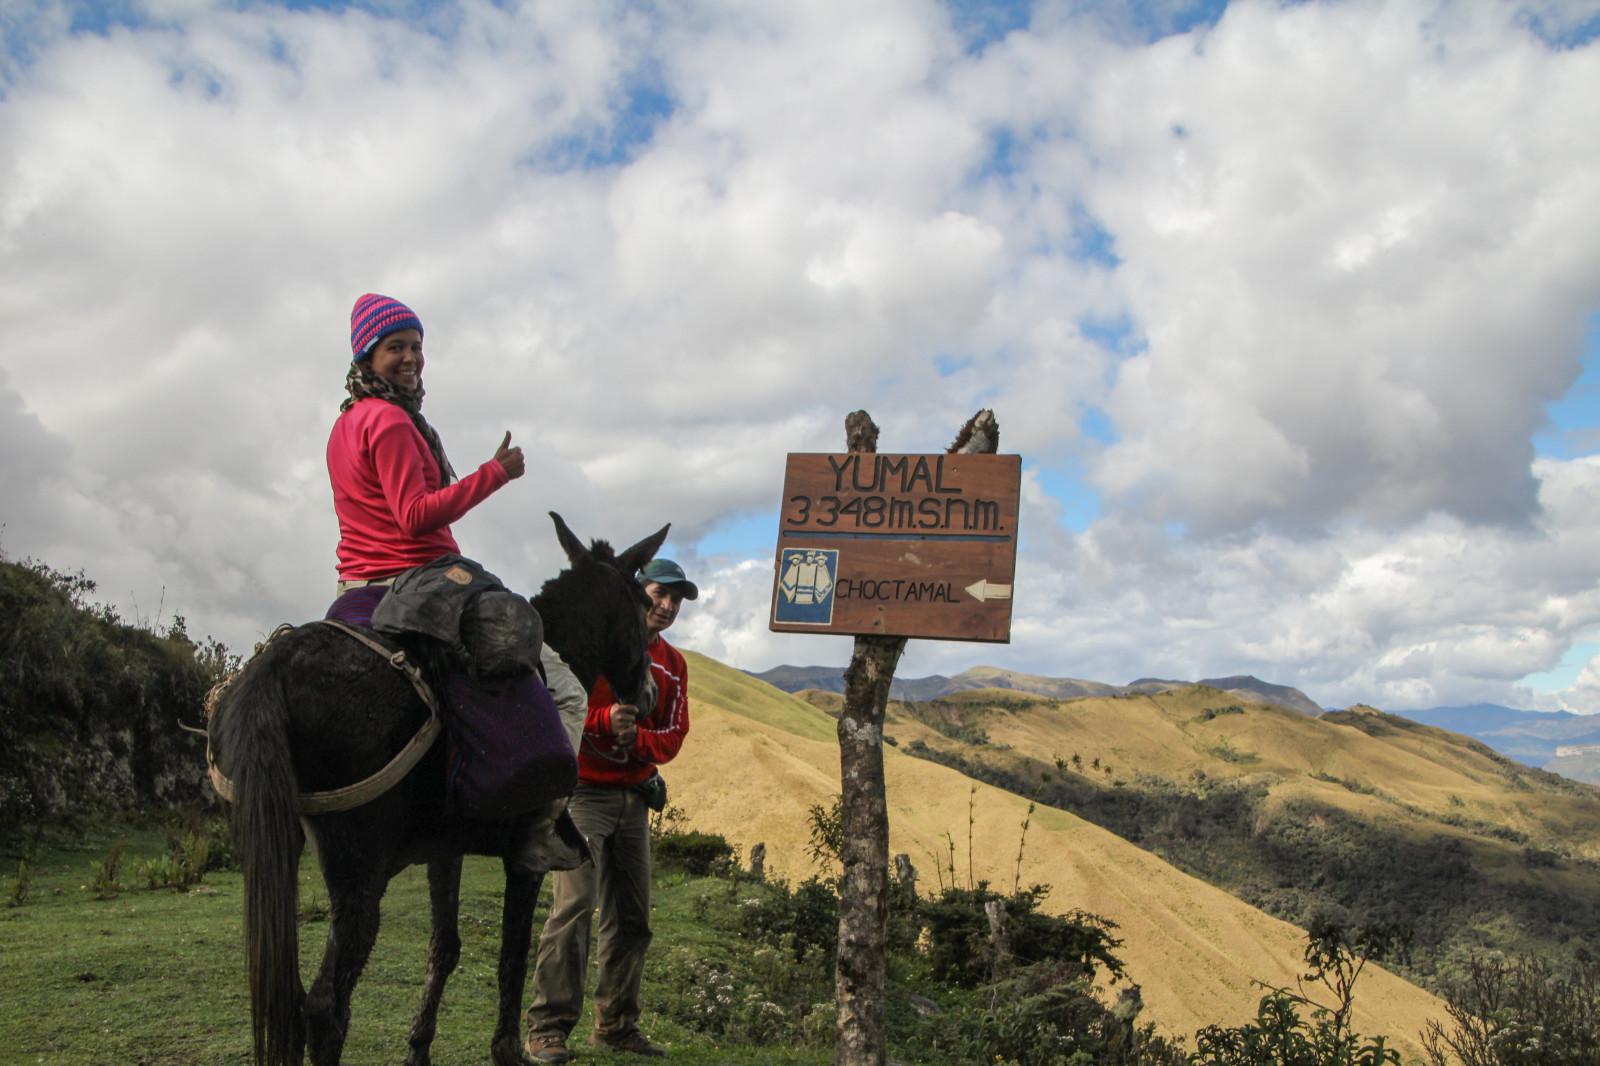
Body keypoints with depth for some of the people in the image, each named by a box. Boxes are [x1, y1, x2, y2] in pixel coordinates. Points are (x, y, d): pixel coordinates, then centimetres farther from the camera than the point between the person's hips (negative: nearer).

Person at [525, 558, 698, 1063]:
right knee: (575, 903, -14)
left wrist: (635, 738, -15)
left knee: (632, 916, 8)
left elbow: (673, 735, 6)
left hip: (634, 798, 6)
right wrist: (604, 720, -26)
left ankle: (616, 1024, 19)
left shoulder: (673, 665, 13)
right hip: (584, 791, -6)